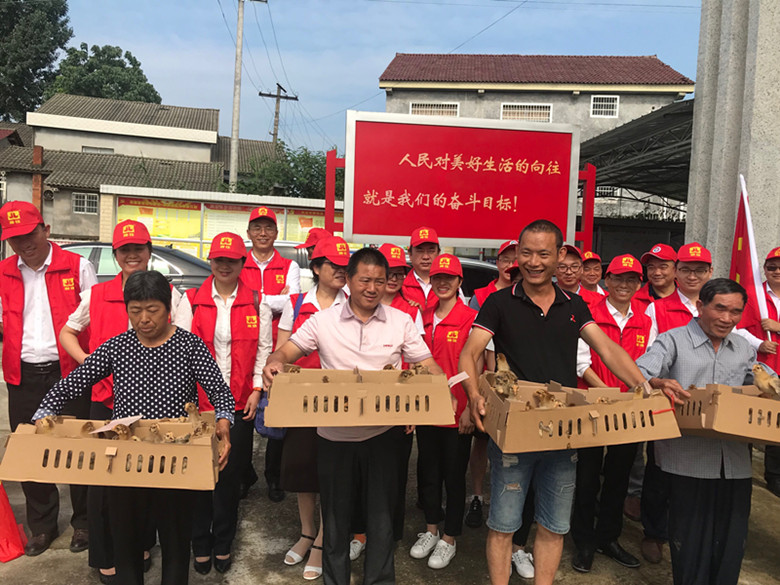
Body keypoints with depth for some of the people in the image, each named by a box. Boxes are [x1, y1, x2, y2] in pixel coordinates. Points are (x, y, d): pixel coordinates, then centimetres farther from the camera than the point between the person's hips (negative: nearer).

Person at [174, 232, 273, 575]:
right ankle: (200, 544, 26)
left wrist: (257, 390, -4)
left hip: (239, 404, 0)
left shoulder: (257, 303, 4)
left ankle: (223, 545, 26)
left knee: (231, 475, 8)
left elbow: (263, 350, 4)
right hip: (197, 402, 0)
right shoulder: (191, 300, 3)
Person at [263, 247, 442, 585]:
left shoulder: (401, 321, 2)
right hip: (334, 436, 0)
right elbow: (285, 353, -2)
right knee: (335, 518, 16)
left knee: (381, 517, 12)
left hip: (383, 434, 0)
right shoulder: (323, 321, 0)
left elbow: (428, 367, 1)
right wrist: (274, 365, -25)